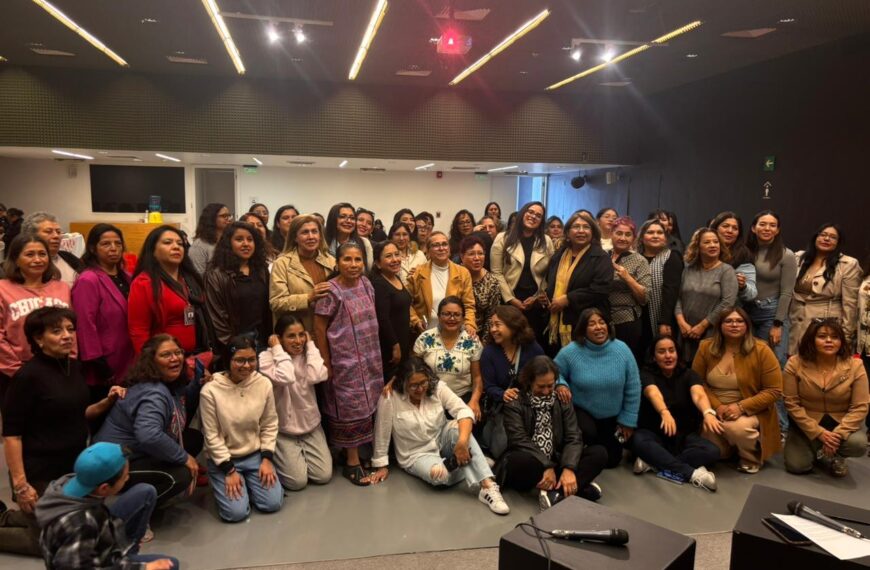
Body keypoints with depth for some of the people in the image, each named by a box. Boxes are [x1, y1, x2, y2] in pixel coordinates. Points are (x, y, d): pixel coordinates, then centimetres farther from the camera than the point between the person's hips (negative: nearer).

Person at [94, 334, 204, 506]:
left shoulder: (171, 383, 1)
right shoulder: (154, 393, -28)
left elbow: (183, 410, 15)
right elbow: (149, 436, -43)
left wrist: (198, 383, -1)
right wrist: (184, 457, -31)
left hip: (140, 453, 10)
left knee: (195, 438, 2)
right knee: (180, 476, -25)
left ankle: (153, 489, 11)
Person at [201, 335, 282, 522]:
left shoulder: (264, 384, -10)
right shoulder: (210, 391, -19)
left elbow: (270, 425, -1)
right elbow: (212, 435, -14)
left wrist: (266, 459, -8)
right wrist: (229, 470, -14)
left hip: (256, 455, 3)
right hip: (223, 458, -3)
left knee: (273, 503, -9)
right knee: (236, 512, -15)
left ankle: (248, 482, 21)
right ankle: (225, 482, 16)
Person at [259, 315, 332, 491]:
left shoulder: (307, 354, -2)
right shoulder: (267, 357, -15)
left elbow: (318, 376, -23)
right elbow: (285, 378, -35)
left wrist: (310, 345, -15)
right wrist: (278, 349, -23)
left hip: (310, 425, 4)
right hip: (282, 429, -4)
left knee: (324, 476, -2)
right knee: (297, 481, -10)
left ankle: (299, 455, 26)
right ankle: (279, 458, 21)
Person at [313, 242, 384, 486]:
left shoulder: (366, 283, 3)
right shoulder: (331, 291, -14)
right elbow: (319, 329, -11)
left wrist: (374, 353, 12)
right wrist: (326, 365, -10)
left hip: (370, 359, 6)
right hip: (345, 362, -6)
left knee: (367, 406, 13)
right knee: (351, 409, 2)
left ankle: (358, 454, 29)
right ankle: (352, 462, 15)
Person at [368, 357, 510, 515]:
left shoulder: (437, 387, -14)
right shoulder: (390, 397, -21)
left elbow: (464, 411, -24)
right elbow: (382, 433, -12)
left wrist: (462, 442, -40)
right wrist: (382, 465, -5)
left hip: (442, 441, 3)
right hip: (417, 454, -3)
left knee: (458, 426, -32)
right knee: (438, 473, -37)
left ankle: (488, 486, -34)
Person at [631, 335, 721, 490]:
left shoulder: (688, 374, -2)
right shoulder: (647, 374, -8)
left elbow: (699, 394, -24)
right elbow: (654, 394, -31)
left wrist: (708, 413, -48)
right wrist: (665, 413, -54)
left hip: (684, 434, 2)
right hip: (654, 433, -2)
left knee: (712, 451, -25)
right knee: (638, 441, -34)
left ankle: (654, 463, -23)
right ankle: (692, 473, -31)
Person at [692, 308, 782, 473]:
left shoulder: (761, 350, -11)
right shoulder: (706, 347, -3)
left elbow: (774, 390, -10)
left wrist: (741, 407, -21)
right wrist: (717, 406, -15)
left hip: (750, 412, -3)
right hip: (714, 411, 3)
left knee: (735, 427, -35)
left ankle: (753, 458, -2)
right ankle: (731, 445, 24)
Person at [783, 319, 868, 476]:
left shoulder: (855, 365, -13)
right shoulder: (795, 364, -15)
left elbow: (860, 407, -13)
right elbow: (792, 404, -14)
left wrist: (838, 433, -25)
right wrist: (818, 433, -21)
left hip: (842, 423, 0)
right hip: (807, 424, 0)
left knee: (858, 444, -31)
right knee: (796, 466, -13)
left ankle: (834, 456, 6)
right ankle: (820, 452, 23)